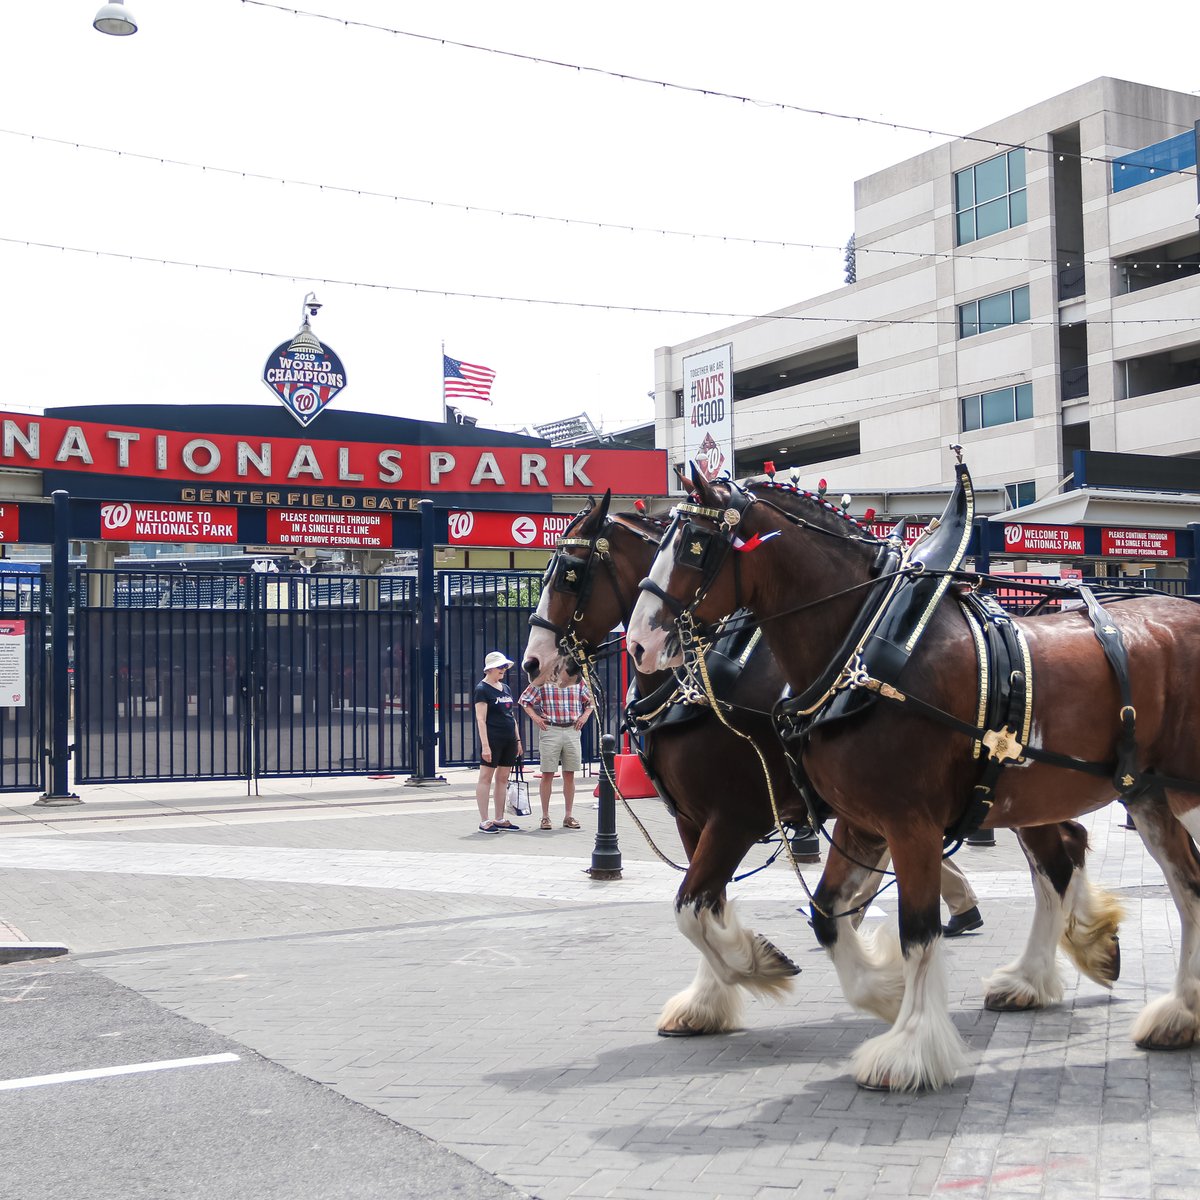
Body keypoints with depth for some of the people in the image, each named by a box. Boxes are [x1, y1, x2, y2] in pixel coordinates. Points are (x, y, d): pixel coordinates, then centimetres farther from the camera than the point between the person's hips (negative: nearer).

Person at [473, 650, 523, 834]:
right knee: (486, 777, -3)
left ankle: (499, 819, 17)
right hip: (492, 738, -8)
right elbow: (480, 719, -13)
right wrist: (485, 745, -19)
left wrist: (517, 739, 17)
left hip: (508, 739, 8)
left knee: (502, 778, 10)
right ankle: (484, 821, -1)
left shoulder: (505, 688, 16)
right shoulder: (482, 689, -7)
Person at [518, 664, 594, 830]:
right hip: (550, 730, -3)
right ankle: (545, 816, 4)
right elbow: (524, 699, 5)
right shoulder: (543, 681, -2)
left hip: (572, 731, 3)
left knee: (569, 775, 6)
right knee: (547, 774, -1)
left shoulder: (579, 682, 9)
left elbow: (590, 701, 23)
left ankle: (569, 816, 12)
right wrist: (534, 717, -7)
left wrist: (585, 715, 7)